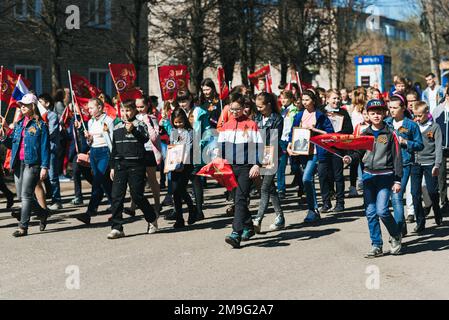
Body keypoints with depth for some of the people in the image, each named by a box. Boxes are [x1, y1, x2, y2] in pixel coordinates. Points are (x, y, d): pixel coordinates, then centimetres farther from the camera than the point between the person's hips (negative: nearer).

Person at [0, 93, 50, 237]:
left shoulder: (40, 125, -3)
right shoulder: (19, 124, 16)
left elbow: (45, 147, -6)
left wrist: (44, 167, -13)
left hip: (32, 164, -7)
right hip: (18, 164, 7)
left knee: (26, 195, -10)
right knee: (22, 196, 10)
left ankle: (23, 227, -7)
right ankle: (42, 213, 31)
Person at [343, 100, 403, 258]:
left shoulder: (390, 134, -2)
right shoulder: (364, 134, 9)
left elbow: (397, 157, -2)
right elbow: (359, 151, 11)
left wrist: (397, 180, -7)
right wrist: (350, 157, -12)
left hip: (385, 176, -4)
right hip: (368, 175, 4)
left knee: (382, 210, -14)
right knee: (370, 212, 3)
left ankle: (396, 236, 11)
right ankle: (376, 246, 11)